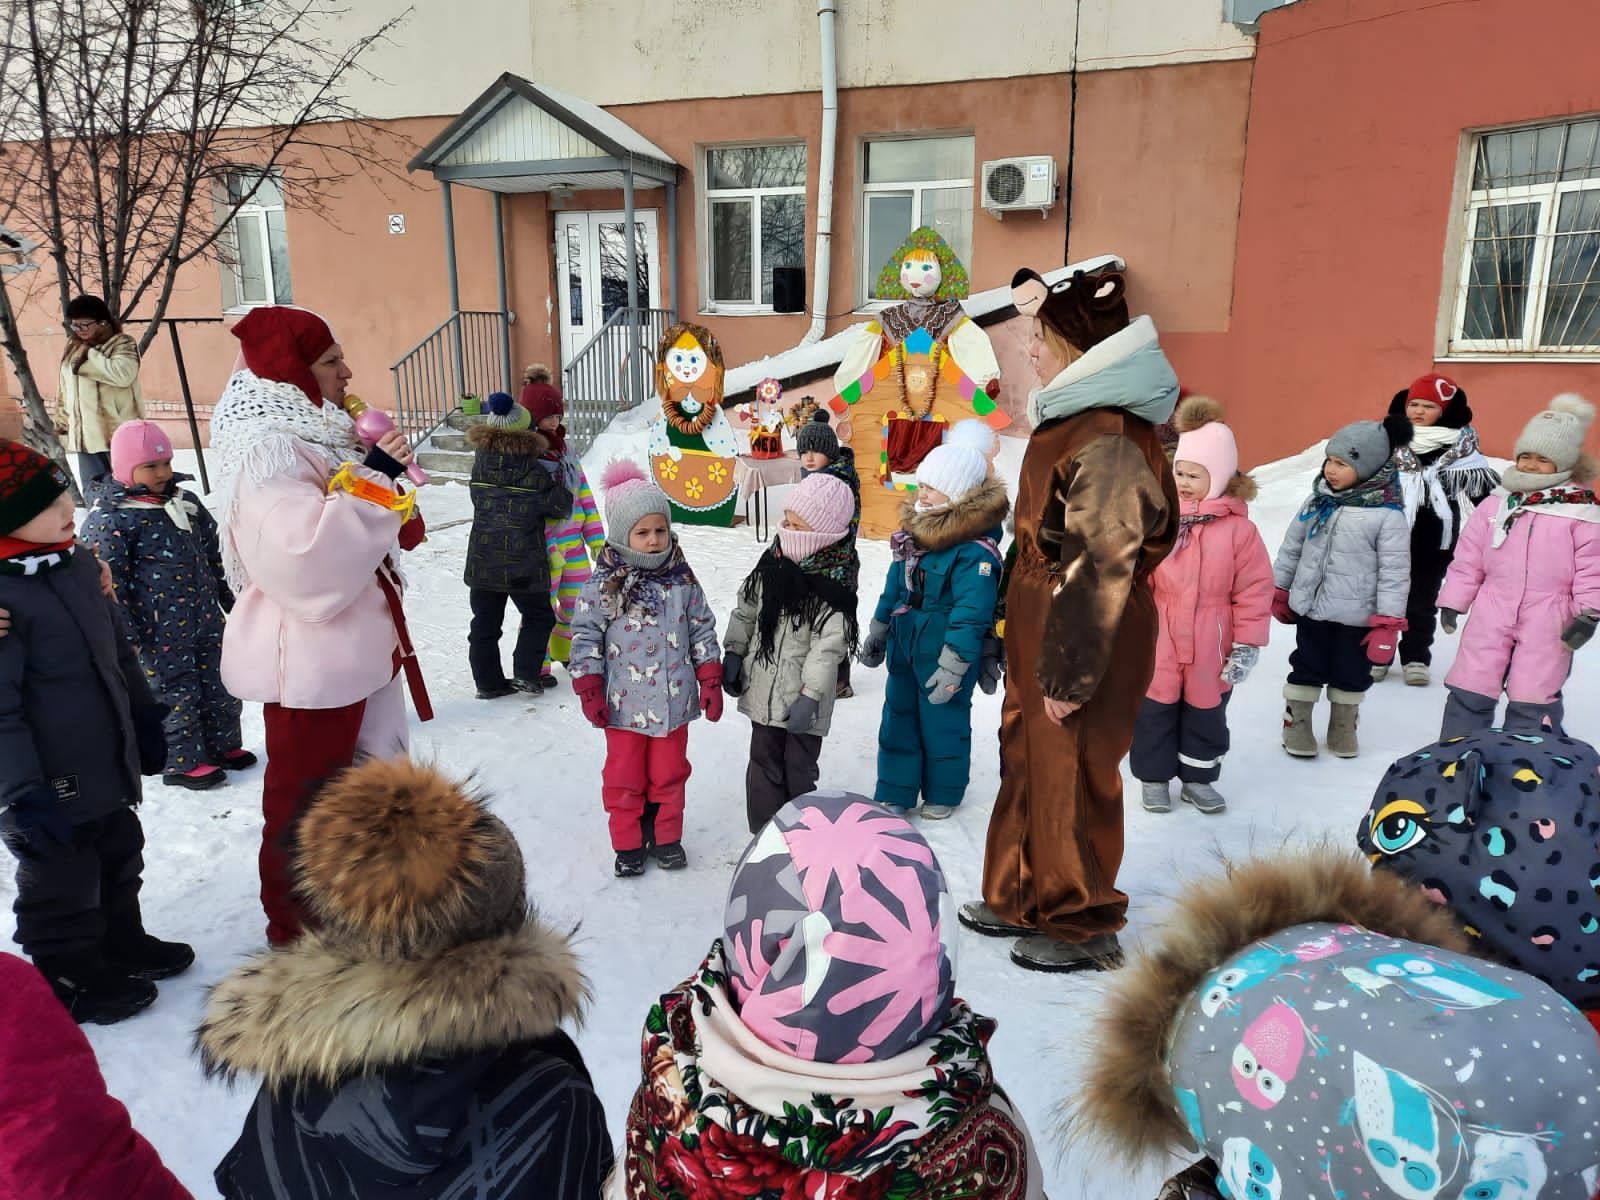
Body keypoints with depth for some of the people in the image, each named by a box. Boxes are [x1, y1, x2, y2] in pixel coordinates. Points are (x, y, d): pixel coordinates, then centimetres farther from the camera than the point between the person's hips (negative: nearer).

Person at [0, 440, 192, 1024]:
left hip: (107, 767, 9)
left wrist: (146, 721, 19)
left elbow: (119, 653, 15)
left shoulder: (76, 563, 3)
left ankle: (122, 944, 45)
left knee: (120, 858, 24)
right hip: (51, 789, -8)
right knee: (63, 885, 11)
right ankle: (71, 984, 30)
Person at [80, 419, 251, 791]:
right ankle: (183, 762, 20)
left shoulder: (186, 503, 7)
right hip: (159, 631, -6)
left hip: (205, 619, 7)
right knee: (175, 694, 5)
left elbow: (213, 554, 17)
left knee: (220, 686, 15)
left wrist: (229, 597, 20)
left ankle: (223, 744, 33)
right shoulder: (109, 519, -14)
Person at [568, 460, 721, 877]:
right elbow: (585, 636, -7)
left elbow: (702, 629, 7)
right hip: (625, 704, -2)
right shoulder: (604, 584, -10)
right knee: (624, 778, 11)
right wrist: (589, 690, -9)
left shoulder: (682, 579, 0)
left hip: (674, 702, 3)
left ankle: (666, 838, 31)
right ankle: (628, 844, 27)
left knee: (669, 774, 14)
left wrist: (710, 681, 4)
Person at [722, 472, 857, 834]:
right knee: (764, 763, 13)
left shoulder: (834, 587, -17)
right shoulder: (772, 565, 0)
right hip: (763, 687, 5)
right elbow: (745, 611, 12)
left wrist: (809, 695, -25)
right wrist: (733, 654, 10)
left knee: (799, 769, 8)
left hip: (803, 698, -5)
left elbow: (829, 645, -21)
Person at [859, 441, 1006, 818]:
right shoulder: (915, 532, 2)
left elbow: (971, 613, -24)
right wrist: (878, 630, 18)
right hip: (905, 645, 8)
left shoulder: (976, 550, -24)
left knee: (942, 723, 9)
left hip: (945, 652, -8)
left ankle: (943, 794, 30)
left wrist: (953, 666, -24)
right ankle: (893, 794, 28)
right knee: (898, 717, 15)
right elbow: (895, 585, 13)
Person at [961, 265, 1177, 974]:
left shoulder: (1108, 441, -25)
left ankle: (1083, 928, 26)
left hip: (1081, 644, -10)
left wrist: (1070, 675, -21)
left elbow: (1101, 570, -25)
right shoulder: (1075, 415, 7)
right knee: (1027, 759, 19)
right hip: (1041, 630, 10)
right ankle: (1024, 899, 37)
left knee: (1070, 776, 5)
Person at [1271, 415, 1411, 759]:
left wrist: (1387, 624, -14)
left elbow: (1395, 573, -14)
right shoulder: (1318, 501, -3)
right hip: (1310, 607, 3)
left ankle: (1343, 726, 34)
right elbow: (1292, 546, 8)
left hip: (1357, 617, -2)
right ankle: (1296, 721, 28)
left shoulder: (1388, 515, -15)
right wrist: (1279, 591, 12)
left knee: (1351, 673, 14)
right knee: (1306, 667, 13)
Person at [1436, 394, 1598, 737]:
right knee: (1468, 694, 4)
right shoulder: (1496, 503, 5)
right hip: (1491, 616, 2)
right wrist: (1452, 602, 5)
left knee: (1531, 704, 3)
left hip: (1548, 624, -2)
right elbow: (1468, 558, 7)